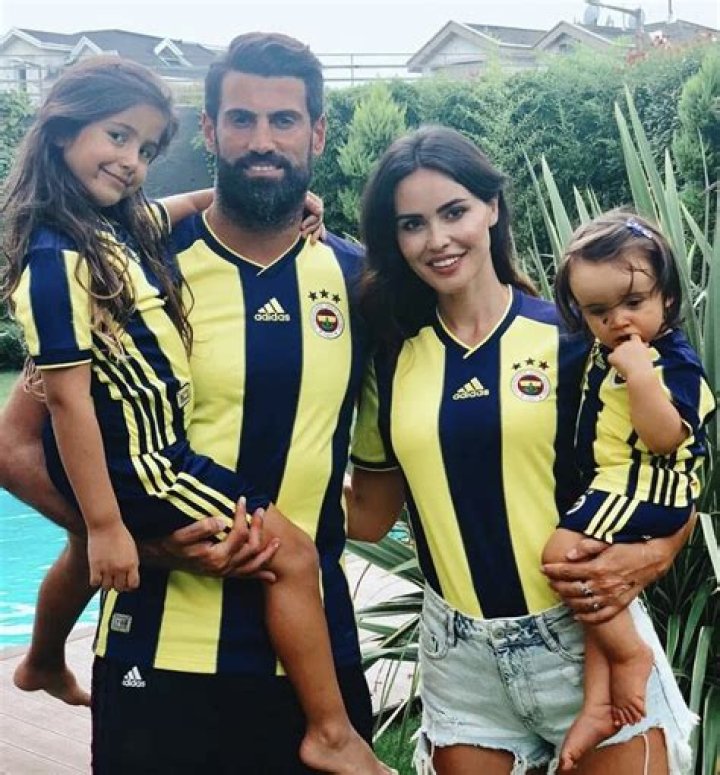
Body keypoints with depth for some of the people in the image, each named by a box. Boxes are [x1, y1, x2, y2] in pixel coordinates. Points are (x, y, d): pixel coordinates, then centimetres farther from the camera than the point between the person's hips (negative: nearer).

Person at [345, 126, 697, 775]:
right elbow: (370, 512, 7)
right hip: (460, 659, 3)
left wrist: (647, 556, -20)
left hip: (590, 639, -2)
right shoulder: (394, 360, 3)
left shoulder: (576, 338, -6)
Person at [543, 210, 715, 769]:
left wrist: (641, 375, -31)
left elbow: (666, 438, -24)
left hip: (651, 486, -9)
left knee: (564, 550, -22)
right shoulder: (602, 350, 12)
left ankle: (630, 654, -7)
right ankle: (600, 701, 4)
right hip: (616, 486, 9)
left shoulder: (673, 360, -14)